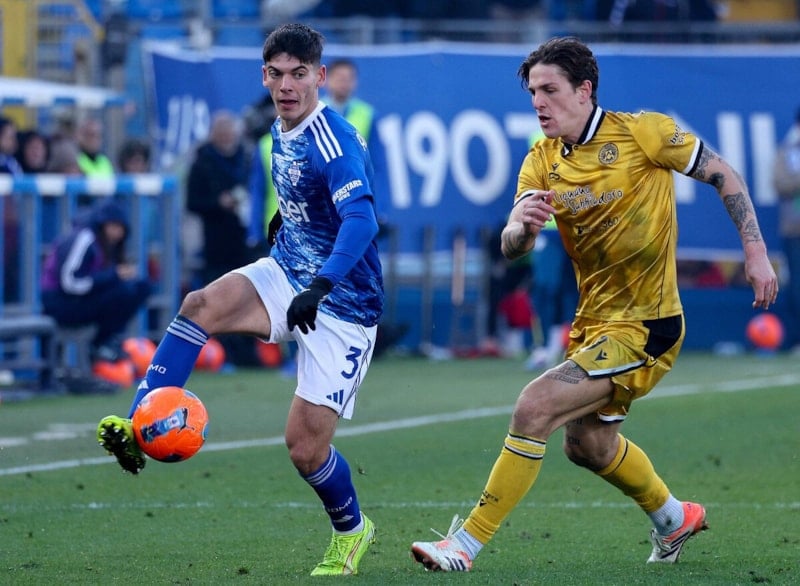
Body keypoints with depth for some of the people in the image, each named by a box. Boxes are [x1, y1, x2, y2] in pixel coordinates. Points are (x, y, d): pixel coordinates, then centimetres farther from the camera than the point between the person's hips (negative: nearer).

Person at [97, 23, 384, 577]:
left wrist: (319, 287, -49)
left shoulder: (333, 140, -22)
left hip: (342, 303, -7)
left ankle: (352, 531, 23)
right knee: (201, 304, -24)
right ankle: (138, 427, -28)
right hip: (288, 275, 7)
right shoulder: (282, 131, 5)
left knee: (305, 445, -6)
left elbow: (361, 219, -37)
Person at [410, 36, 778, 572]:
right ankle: (674, 517, 52)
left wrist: (756, 252, -10)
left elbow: (724, 176, -5)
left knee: (535, 407, -22)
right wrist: (523, 225, -33)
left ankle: (467, 543, -18)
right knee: (588, 443, 25)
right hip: (593, 320, 8)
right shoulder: (542, 161, 2)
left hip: (644, 327, -8)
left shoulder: (642, 132, -13)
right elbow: (512, 248, -10)